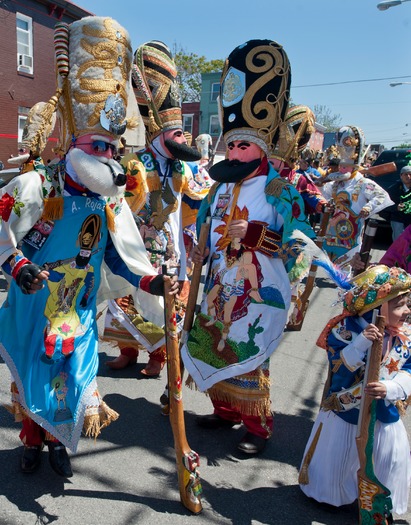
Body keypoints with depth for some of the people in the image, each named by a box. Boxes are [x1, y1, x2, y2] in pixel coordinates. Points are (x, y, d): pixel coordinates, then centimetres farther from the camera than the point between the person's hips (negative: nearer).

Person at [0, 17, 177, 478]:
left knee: (73, 379, 10)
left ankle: (57, 440, 38)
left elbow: (119, 257, 0)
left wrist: (149, 282, -13)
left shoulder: (111, 203, -4)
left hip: (78, 310, 3)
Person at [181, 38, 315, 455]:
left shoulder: (278, 190, -10)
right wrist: (199, 251, 8)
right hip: (220, 290, 7)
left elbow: (301, 242, -16)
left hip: (258, 295, -7)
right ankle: (225, 410, 37)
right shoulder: (221, 188, 9)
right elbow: (205, 225, 23)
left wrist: (256, 235, -26)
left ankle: (259, 426, 22)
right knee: (213, 350, 15)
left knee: (247, 360, 0)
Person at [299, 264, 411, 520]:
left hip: (386, 417, 3)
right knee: (336, 461, 15)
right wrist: (362, 344, -39)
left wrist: (389, 389, -33)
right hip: (345, 414, -3)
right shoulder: (346, 330, -21)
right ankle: (330, 494, 45)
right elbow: (338, 370, -26)